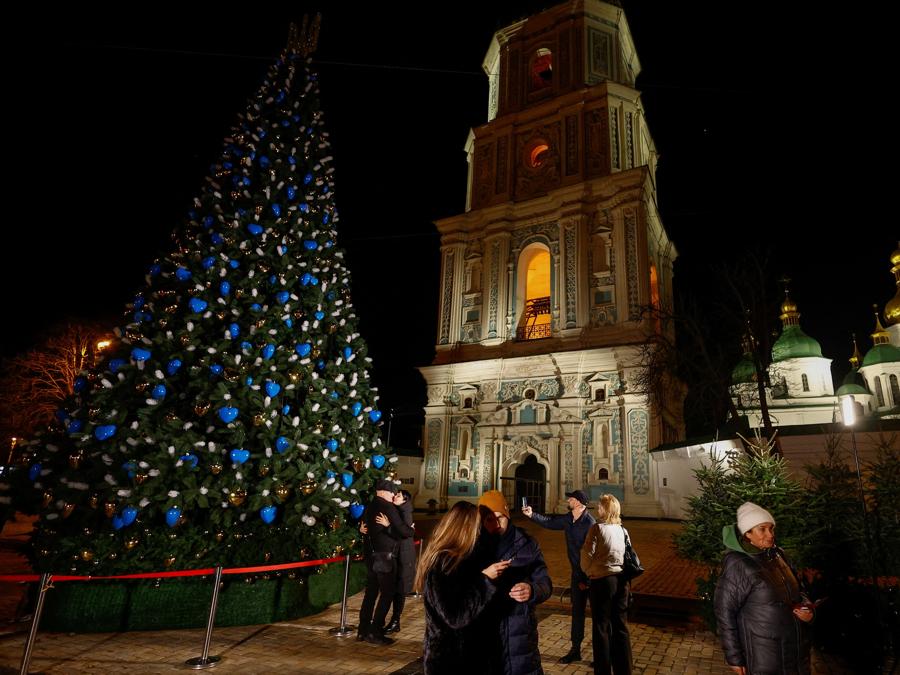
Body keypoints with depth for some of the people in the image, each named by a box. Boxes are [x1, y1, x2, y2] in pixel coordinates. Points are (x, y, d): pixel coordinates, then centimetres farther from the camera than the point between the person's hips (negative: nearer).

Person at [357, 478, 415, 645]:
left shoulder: (370, 507, 9)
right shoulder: (388, 507, -15)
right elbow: (403, 530, -15)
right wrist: (412, 529, 4)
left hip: (371, 555, 8)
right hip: (385, 556, -8)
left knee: (370, 592, 14)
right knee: (387, 594, 1)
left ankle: (363, 630, 19)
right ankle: (375, 633, 2)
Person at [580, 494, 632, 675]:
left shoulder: (598, 528, -13)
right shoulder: (622, 529, 5)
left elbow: (587, 554, -12)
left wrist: (587, 572, 6)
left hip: (602, 580, -6)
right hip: (621, 579, 6)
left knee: (601, 627, 7)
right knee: (621, 626, 15)